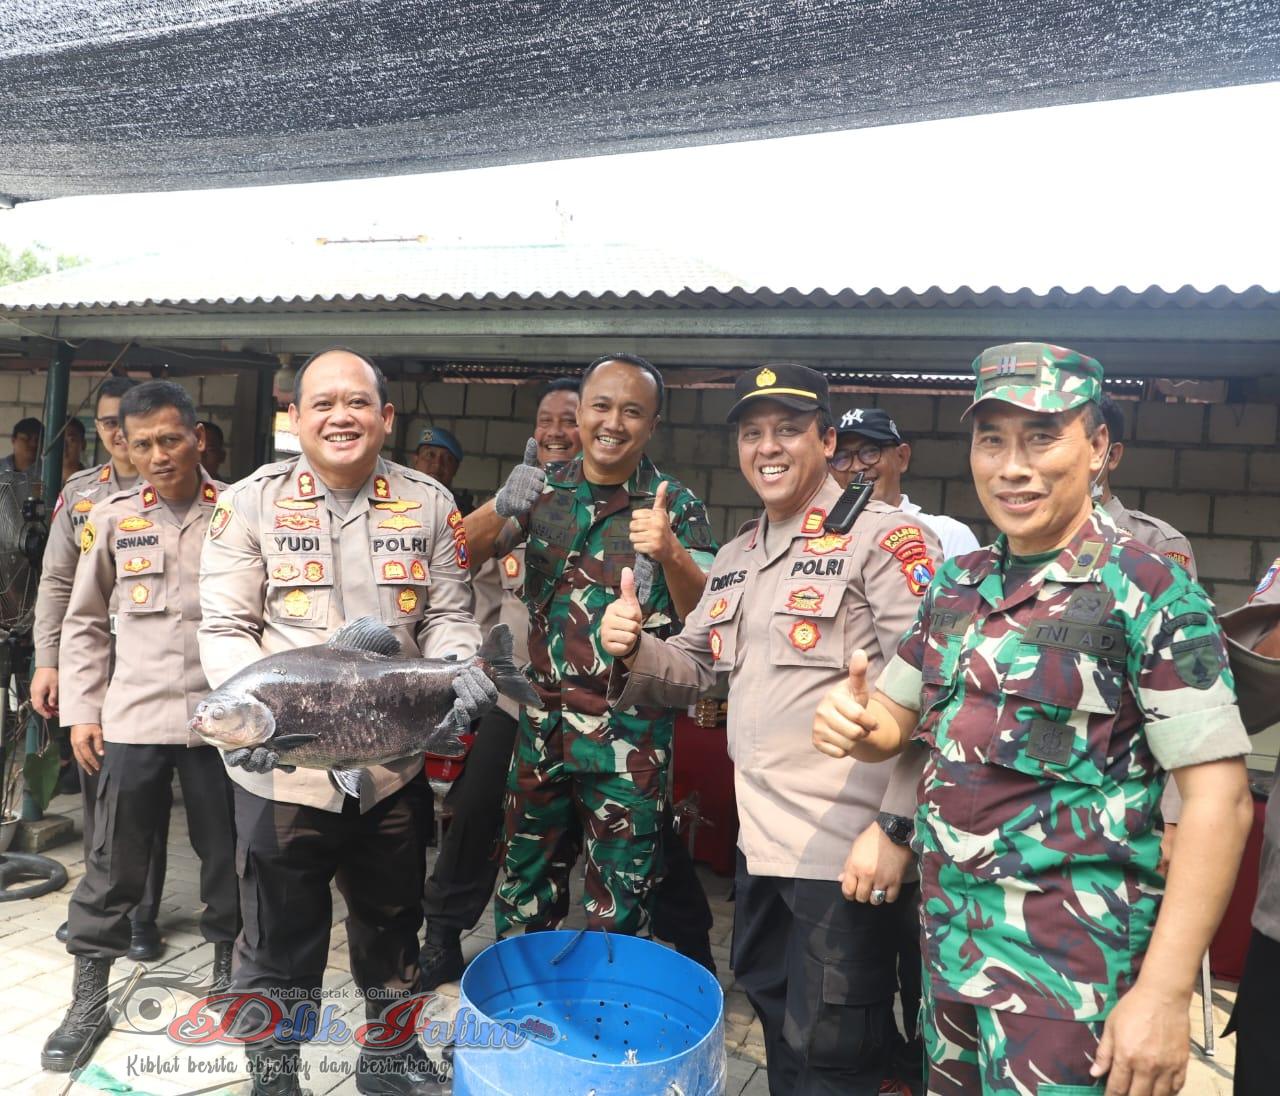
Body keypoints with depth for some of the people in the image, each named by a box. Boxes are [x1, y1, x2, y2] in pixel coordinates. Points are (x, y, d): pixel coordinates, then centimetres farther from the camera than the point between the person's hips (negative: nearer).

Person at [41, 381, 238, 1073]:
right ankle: (89, 997, 27)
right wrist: (80, 710, 5)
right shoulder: (112, 517, 4)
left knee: (225, 854, 12)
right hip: (132, 718, 1)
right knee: (113, 863, 10)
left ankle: (225, 965, 33)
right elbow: (84, 622, 10)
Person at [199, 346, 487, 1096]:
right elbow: (224, 629, -6)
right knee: (281, 937, 13)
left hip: (396, 762, 2)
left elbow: (448, 614, 4)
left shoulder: (429, 504, 2)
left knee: (392, 923, 21)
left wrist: (460, 668, -17)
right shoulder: (252, 502, -3)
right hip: (284, 764, -2)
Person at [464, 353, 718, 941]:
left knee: (619, 905, 8)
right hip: (542, 720, 3)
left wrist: (670, 554, -29)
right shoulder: (545, 490, 5)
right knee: (524, 890, 17)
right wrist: (501, 508, -24)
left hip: (629, 735, -3)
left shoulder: (676, 506, -3)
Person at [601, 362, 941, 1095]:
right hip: (760, 835, 8)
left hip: (848, 844, -8)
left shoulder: (884, 537, -12)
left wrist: (891, 830, -28)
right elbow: (693, 670, 18)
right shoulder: (736, 558, 13)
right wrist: (634, 652, -3)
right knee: (776, 1020, 26)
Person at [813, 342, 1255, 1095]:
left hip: (1069, 959, -6)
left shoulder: (1149, 591, -13)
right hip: (948, 933, 6)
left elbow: (1219, 799, -16)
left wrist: (1164, 993, -19)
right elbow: (897, 715, 13)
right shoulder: (959, 582, 4)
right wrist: (855, 725, -10)